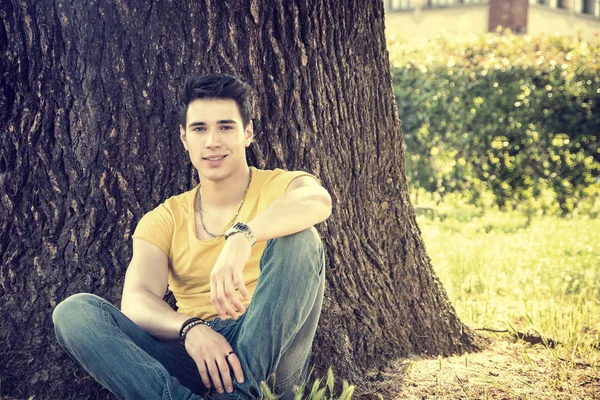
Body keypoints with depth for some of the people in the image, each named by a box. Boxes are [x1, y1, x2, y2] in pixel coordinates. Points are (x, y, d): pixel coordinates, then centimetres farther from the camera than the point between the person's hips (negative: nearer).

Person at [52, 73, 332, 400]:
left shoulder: (279, 187, 6)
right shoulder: (163, 220, 14)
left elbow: (318, 199, -21)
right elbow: (136, 301, -4)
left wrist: (242, 236, -39)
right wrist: (190, 328, -27)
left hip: (266, 351, -2)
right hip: (192, 352, 3)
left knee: (299, 238, -24)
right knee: (73, 311, -15)